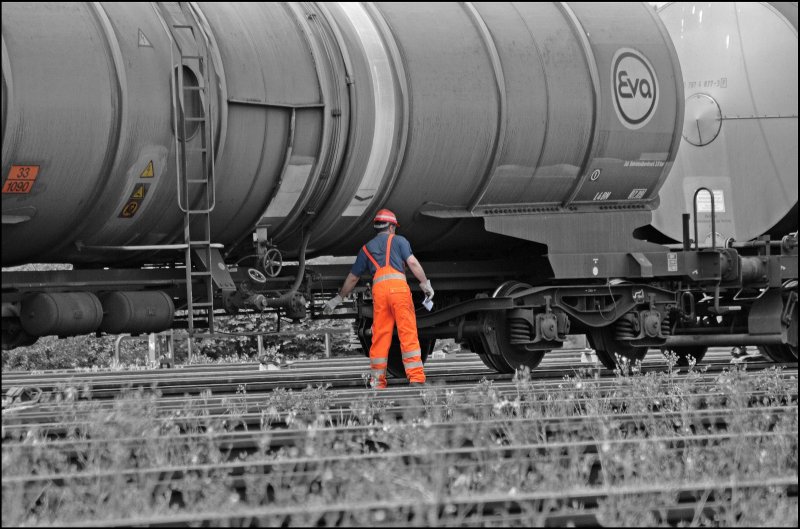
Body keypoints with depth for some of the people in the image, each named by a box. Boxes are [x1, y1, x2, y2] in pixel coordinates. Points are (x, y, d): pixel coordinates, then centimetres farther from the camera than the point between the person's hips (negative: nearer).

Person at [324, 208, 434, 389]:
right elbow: (412, 262, 1)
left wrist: (338, 299, 40)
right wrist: (425, 283, 4)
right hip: (398, 285, -3)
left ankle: (377, 380, 5)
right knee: (408, 333, -5)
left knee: (380, 336, 6)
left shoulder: (366, 248, 26)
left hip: (378, 288, 3)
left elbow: (352, 278, 30)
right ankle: (416, 377, -12)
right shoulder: (399, 240, 17)